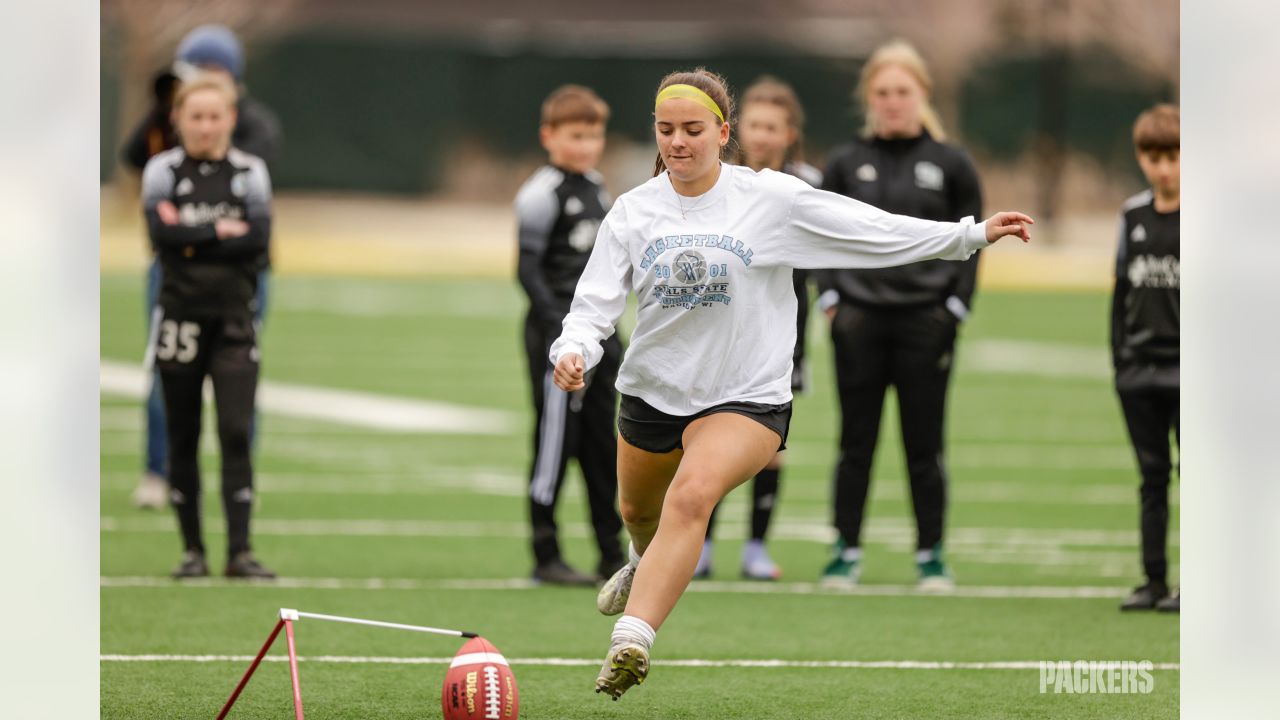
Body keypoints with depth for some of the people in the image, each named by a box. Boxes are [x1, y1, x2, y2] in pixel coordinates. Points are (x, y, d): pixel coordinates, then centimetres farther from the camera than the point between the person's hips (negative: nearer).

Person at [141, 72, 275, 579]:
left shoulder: (250, 172, 5)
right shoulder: (163, 171, 3)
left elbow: (258, 238, -9)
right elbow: (161, 233, -12)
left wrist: (190, 236, -12)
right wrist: (221, 231, -11)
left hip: (234, 321, 0)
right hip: (180, 319, 0)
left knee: (236, 433, -9)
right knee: (182, 437, 5)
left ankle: (240, 551, -9)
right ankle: (192, 550, 12)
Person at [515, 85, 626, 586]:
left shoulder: (597, 188, 15)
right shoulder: (543, 193, -9)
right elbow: (528, 268, -13)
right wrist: (559, 329, -21)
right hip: (558, 333, -8)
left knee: (601, 447, 10)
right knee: (556, 440, -5)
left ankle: (612, 555, 15)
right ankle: (546, 557, -1)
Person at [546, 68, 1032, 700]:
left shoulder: (770, 198, -10)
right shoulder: (633, 211, -4)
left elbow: (874, 232, -6)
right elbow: (595, 303, -5)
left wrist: (974, 234, -8)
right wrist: (574, 353, -27)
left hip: (745, 399, -4)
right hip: (651, 390, 4)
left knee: (691, 495, -30)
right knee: (638, 509, 26)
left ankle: (631, 641, -39)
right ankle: (647, 565, 65)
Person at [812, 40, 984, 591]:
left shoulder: (950, 164, 3)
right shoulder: (846, 163, 6)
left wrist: (954, 306, -3)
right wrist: (830, 297, -2)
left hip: (926, 320, -1)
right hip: (859, 321, 1)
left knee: (925, 445, 3)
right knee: (856, 442, 4)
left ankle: (931, 553, 11)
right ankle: (847, 550, 11)